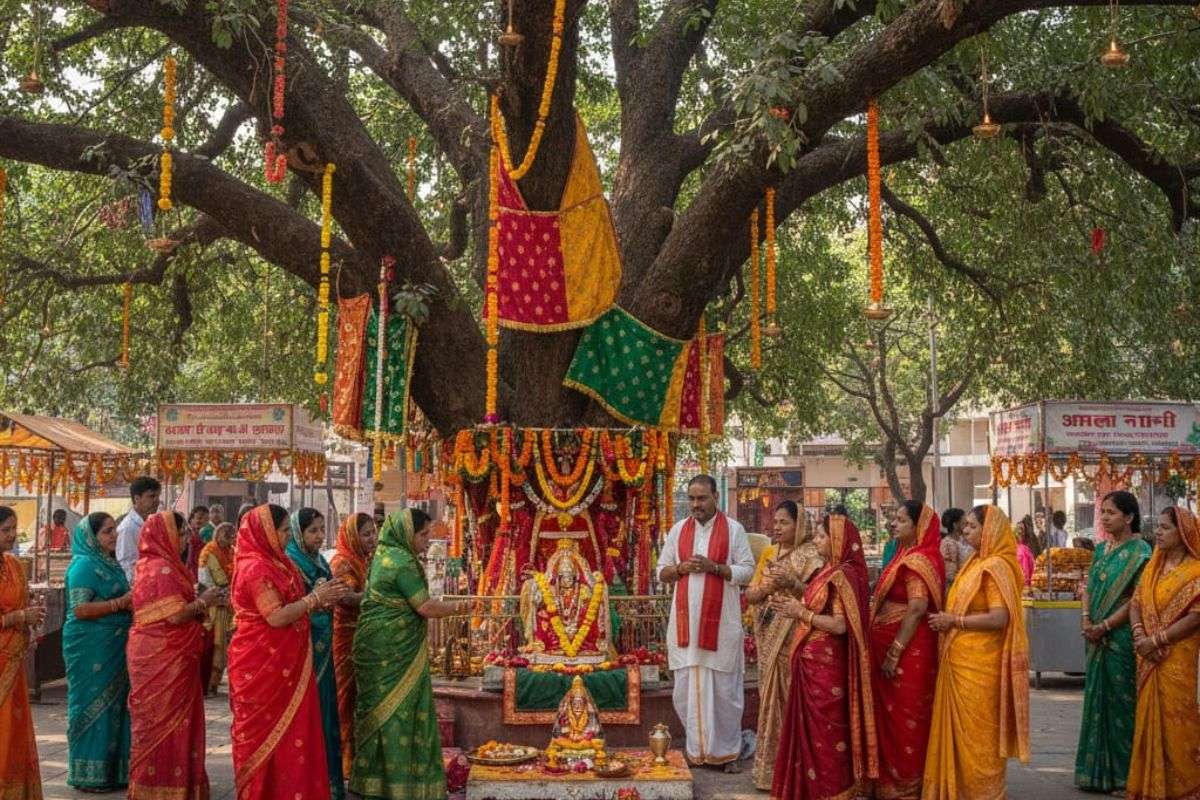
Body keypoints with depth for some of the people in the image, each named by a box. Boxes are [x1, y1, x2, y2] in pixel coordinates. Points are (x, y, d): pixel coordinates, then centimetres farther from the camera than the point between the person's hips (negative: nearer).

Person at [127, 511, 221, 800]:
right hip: (164, 659, -10)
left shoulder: (152, 565, 13)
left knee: (158, 722, 15)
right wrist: (203, 602, -8)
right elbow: (176, 615, -24)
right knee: (166, 722, -2)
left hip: (157, 655, 10)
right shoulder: (163, 568, -18)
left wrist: (197, 601, 12)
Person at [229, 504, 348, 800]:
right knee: (268, 732, 0)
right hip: (263, 665, -9)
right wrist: (315, 597, -15)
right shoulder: (256, 567, -18)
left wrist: (317, 601, 4)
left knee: (283, 730, 12)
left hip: (278, 663, 9)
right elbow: (276, 617, -23)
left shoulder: (270, 563, 13)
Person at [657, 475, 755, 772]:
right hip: (685, 621, 3)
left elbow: (748, 571, -2)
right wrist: (681, 568, -8)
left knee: (724, 688, 1)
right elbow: (662, 572, 12)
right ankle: (697, 748, 16)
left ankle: (727, 751, 12)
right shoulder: (678, 530, 9)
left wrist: (714, 567, -15)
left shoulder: (733, 529, 0)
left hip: (721, 621, -3)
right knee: (686, 687, 4)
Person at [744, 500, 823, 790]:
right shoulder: (769, 553, 14)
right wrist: (769, 586, -9)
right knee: (771, 697, 8)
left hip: (796, 638, -6)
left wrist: (792, 583, -26)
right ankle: (771, 765, 14)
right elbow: (750, 595, 11)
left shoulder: (811, 555, -5)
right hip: (770, 638, 6)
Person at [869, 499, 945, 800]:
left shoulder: (917, 560, -17)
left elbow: (917, 609, -24)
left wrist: (894, 653, -23)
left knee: (904, 719, 0)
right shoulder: (906, 556, 13)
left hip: (907, 650, -10)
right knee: (894, 716, 15)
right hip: (891, 645, 10)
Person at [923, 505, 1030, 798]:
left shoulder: (996, 566, -15)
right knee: (962, 729, 14)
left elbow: (999, 618, -23)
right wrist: (947, 620, 7)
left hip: (978, 664, -9)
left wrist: (954, 621, -17)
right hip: (961, 660, 9)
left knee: (977, 731, 0)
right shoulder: (976, 563, 13)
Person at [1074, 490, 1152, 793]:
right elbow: (1089, 587, 14)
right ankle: (1100, 770, 20)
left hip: (1122, 636, -7)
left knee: (1121, 702, -1)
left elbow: (1137, 599, -15)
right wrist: (1087, 619, -3)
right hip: (1099, 638, 7)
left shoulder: (1139, 551, -10)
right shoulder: (1102, 549, 12)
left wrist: (1104, 626, -15)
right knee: (1098, 699, 11)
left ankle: (1123, 773, 8)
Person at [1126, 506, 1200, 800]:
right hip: (1148, 658, 6)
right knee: (1149, 717, 9)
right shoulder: (1152, 567, 13)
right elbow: (1136, 604, 7)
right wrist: (1139, 636, -11)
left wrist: (1156, 640, -17)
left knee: (1174, 719, -2)